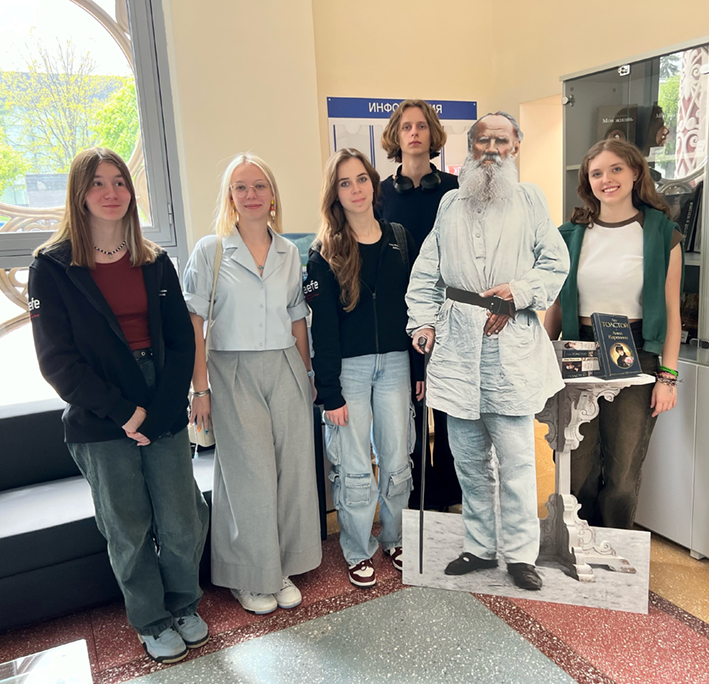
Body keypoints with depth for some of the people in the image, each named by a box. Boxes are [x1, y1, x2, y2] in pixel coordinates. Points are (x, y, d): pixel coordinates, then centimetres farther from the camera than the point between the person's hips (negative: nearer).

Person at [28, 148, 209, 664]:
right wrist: (122, 412, -12)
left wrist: (157, 409, -9)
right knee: (129, 529, 9)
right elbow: (58, 358, -6)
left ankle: (184, 605, 32)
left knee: (183, 522, 5)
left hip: (165, 413, 2)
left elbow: (181, 341, 3)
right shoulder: (53, 266, -2)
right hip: (101, 423, -2)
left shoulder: (155, 262, 7)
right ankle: (153, 622, 32)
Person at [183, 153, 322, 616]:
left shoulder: (289, 252, 8)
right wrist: (201, 387, -9)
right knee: (249, 476, 2)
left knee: (291, 470, 7)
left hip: (285, 370, 4)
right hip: (233, 373, -3)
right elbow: (194, 324, -5)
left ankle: (283, 569, 26)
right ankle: (251, 578, 21)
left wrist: (307, 376, 11)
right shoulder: (210, 251, -2)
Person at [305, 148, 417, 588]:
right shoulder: (325, 253, -4)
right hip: (348, 369, -3)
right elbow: (323, 328, -7)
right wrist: (330, 394, -10)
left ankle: (395, 539, 34)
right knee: (354, 468, 5)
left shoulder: (400, 240, 6)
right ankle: (359, 552, 25)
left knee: (397, 461, 12)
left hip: (394, 363, 3)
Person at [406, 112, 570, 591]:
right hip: (457, 343, 3)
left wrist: (518, 292, -11)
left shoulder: (530, 200, 8)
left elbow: (556, 264, 5)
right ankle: (480, 546, 26)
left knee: (516, 458, 0)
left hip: (512, 343, -2)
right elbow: (427, 272, 14)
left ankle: (521, 553, 16)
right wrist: (422, 321, 3)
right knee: (468, 457, 11)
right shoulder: (450, 203, 15)